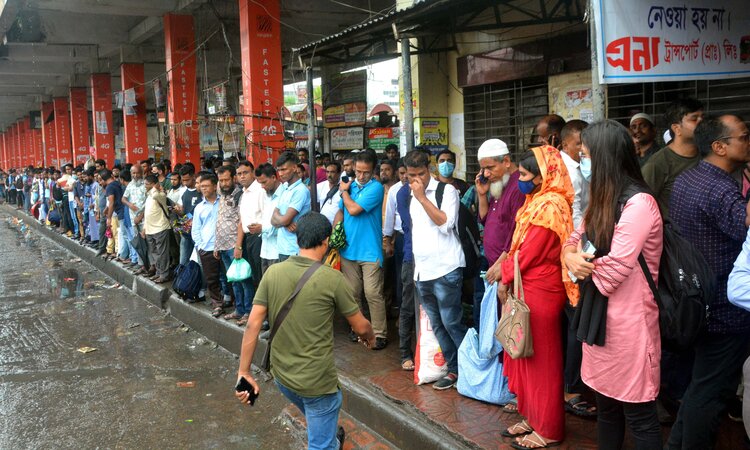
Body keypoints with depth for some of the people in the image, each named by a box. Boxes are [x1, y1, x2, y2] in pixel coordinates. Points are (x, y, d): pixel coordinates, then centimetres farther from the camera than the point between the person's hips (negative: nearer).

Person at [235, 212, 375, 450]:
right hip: (317, 381, -6)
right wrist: (371, 337, 16)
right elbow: (360, 326, -6)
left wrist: (244, 372, 0)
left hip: (281, 376, 6)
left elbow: (253, 326, -7)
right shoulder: (332, 278, -17)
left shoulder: (273, 272, -7)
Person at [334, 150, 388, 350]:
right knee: (351, 292, 12)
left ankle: (380, 333, 3)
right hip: (348, 248, 6)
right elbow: (341, 212, 16)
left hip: (370, 250, -6)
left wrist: (344, 191, 0)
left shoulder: (376, 187, -10)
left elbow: (354, 209, -17)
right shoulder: (349, 185, 10)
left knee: (373, 293, -6)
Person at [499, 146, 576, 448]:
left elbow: (529, 252, -18)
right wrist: (505, 270, 2)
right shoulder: (539, 201, 12)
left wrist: (505, 279, -5)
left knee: (540, 359, 2)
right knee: (527, 356, 16)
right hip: (529, 287, 10)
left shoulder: (549, 205, -19)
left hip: (539, 291, -10)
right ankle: (533, 418, 28)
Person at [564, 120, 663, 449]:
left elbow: (612, 271, -23)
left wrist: (585, 267, -2)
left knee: (639, 417, 3)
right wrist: (573, 258, -8)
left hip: (628, 323, -9)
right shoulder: (603, 201, 12)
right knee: (606, 407, 19)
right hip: (598, 317, 9)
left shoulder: (639, 203, -18)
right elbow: (573, 242, 15)